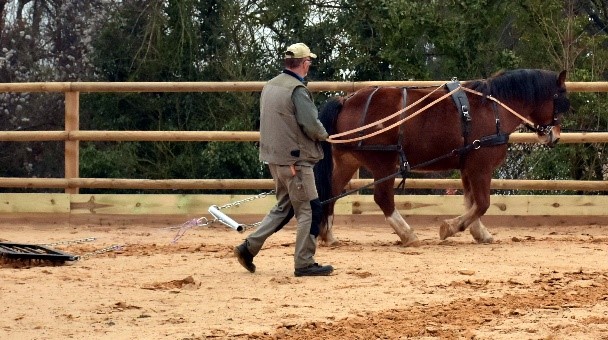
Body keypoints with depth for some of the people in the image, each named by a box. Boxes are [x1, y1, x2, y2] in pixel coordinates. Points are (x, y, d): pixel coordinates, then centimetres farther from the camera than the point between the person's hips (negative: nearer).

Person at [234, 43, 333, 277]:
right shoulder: (297, 90, -18)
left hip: (273, 157, 9)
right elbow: (312, 126, -23)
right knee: (308, 210, 1)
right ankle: (304, 264, 4)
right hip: (295, 159, -9)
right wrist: (324, 135, 0)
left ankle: (249, 247, 14)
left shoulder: (270, 86, 9)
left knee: (284, 207, 20)